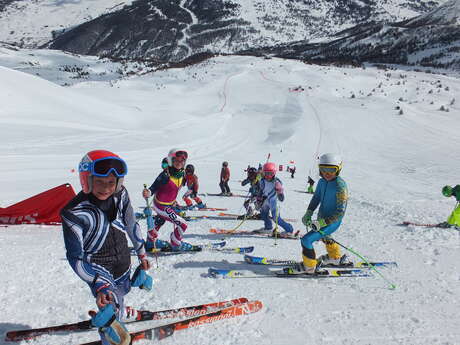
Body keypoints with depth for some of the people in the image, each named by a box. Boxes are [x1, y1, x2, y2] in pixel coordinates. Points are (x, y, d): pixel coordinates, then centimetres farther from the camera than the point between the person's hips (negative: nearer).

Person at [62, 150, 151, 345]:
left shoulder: (120, 195, -14)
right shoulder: (74, 212, -26)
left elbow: (131, 224, 2)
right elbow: (75, 257, -22)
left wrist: (141, 253, 11)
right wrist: (99, 286, -31)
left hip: (124, 264, 5)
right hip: (99, 271, -5)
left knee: (121, 292, 29)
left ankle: (120, 311, 62)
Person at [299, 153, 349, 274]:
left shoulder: (340, 185, -26)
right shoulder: (322, 181, -5)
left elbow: (340, 212, -25)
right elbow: (316, 198, 10)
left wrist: (322, 223, -30)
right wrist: (308, 213, -4)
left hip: (333, 222, -8)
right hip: (322, 218, 8)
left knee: (306, 240, -15)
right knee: (323, 237, 34)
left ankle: (309, 267, 6)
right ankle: (336, 258, 61)